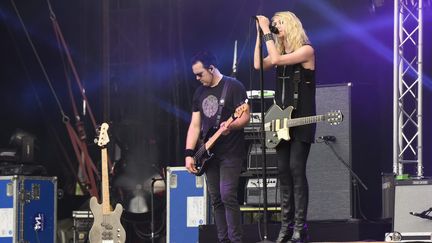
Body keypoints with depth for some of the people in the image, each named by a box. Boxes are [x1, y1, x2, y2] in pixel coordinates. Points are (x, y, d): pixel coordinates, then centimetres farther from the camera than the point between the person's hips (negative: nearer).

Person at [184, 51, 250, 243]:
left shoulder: (233, 86, -7)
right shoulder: (200, 93, 13)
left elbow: (245, 116, -12)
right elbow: (195, 125, 13)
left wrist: (231, 126, -32)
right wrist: (189, 153, 3)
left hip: (231, 153, -7)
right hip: (209, 153, 7)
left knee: (227, 196, -16)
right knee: (216, 200, 6)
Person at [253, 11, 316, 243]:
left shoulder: (306, 50, -8)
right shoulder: (281, 52, 14)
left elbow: (277, 59, -20)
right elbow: (258, 65, -1)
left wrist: (267, 32, -14)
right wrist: (260, 34, -1)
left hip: (301, 121, -7)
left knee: (296, 170, -13)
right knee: (284, 172, 5)